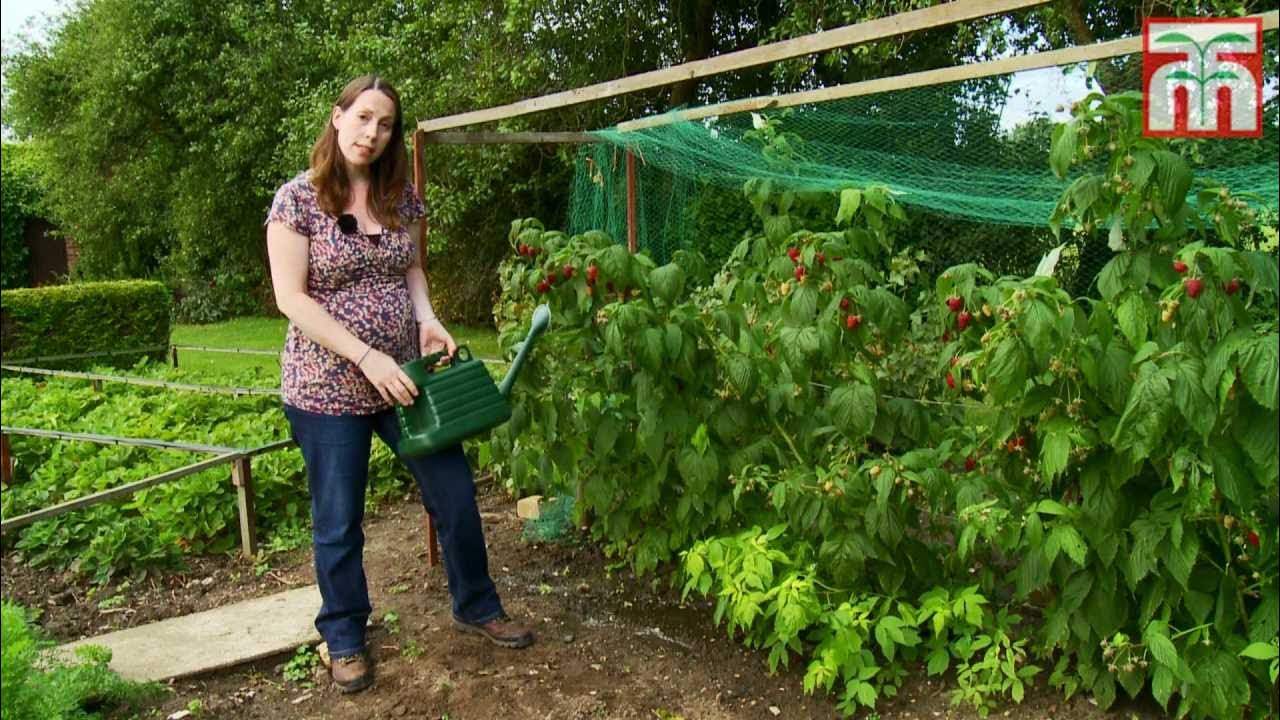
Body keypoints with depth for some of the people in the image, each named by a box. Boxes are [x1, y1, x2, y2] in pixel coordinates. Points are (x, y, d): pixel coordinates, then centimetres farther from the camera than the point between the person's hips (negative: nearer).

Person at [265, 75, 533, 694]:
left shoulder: (401, 197, 4)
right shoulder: (298, 198, -10)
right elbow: (291, 298, -15)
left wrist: (426, 318, -6)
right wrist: (368, 356, -22)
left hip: (403, 375, 5)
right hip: (327, 387, -4)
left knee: (454, 492, 8)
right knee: (338, 522, 8)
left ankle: (476, 607, 30)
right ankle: (345, 639, 30)